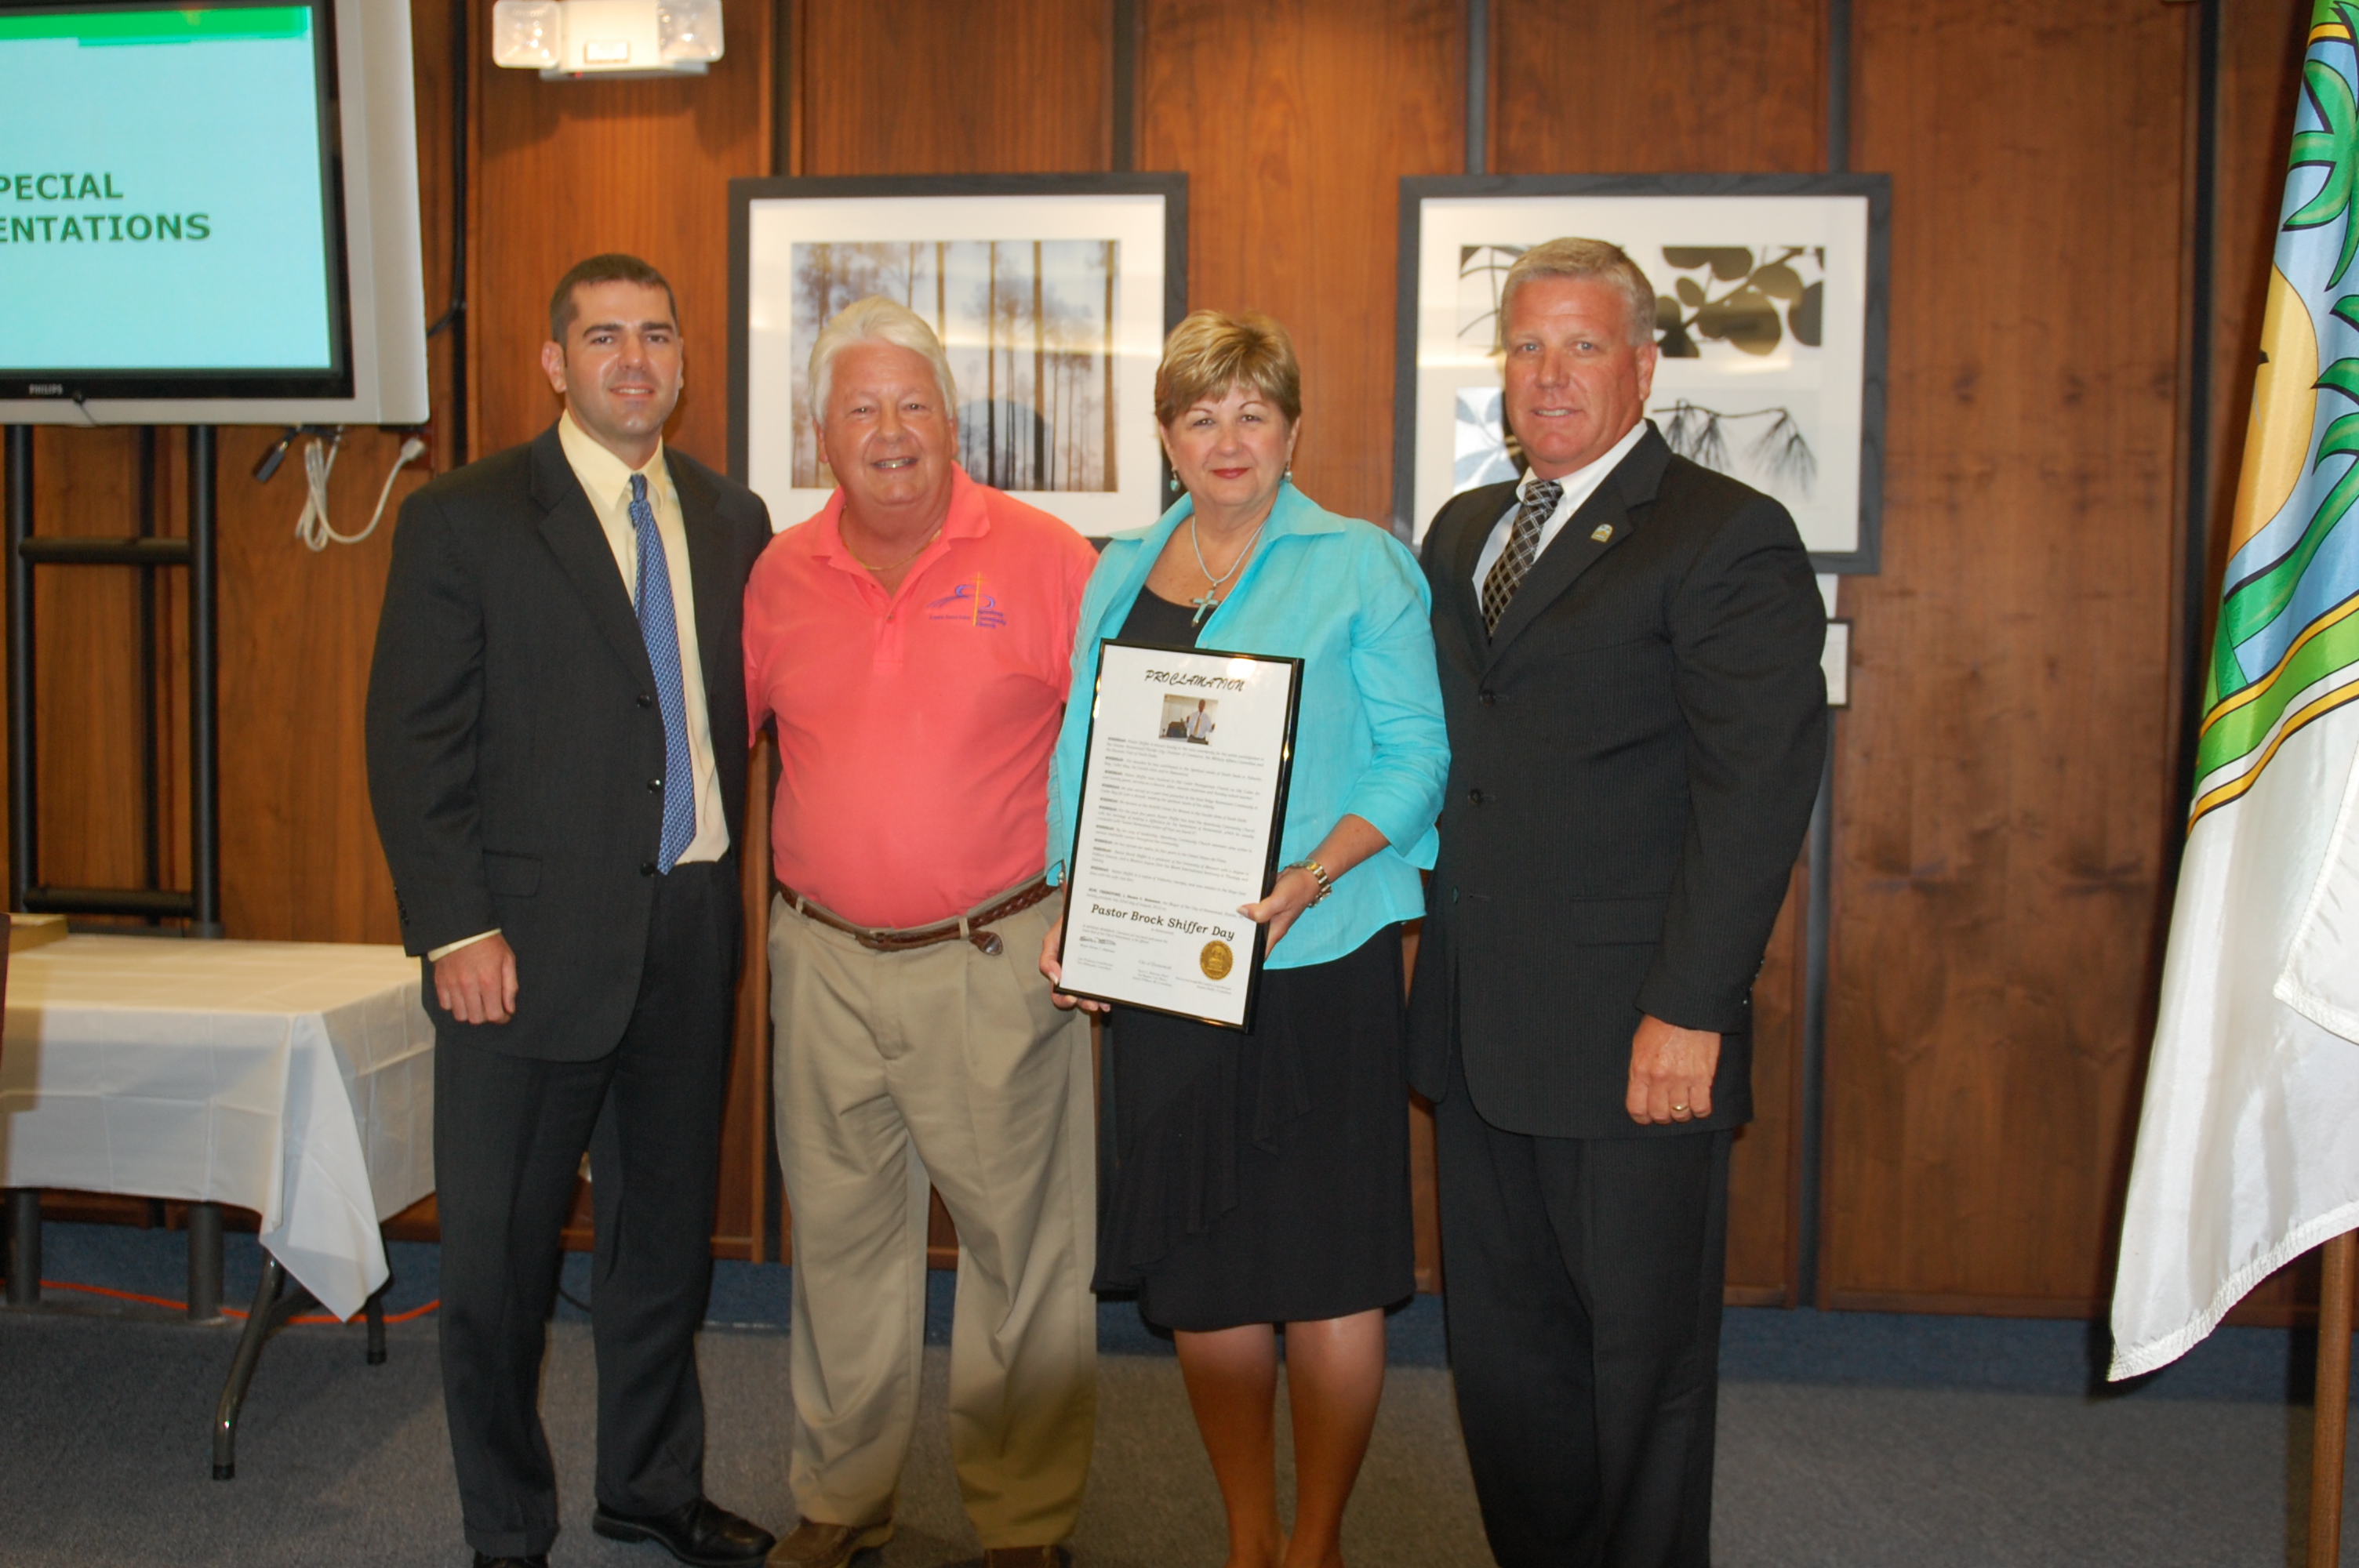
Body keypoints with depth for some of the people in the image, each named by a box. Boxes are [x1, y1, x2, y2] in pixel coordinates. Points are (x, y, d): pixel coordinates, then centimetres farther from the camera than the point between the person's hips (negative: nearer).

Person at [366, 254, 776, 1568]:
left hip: (691, 930, 4)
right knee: (502, 1248, 6)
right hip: (534, 940, -4)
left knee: (669, 1226, 16)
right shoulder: (464, 521, -4)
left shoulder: (732, 520, 9)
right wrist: (456, 929, -13)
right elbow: (415, 744, -7)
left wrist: (732, 889, 4)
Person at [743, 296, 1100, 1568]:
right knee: (841, 1235, 14)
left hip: (997, 961, -3)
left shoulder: (1043, 556, -5)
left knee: (1025, 1239, 4)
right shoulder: (781, 574, 5)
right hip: (825, 962, 4)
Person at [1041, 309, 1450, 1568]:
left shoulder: (1358, 565, -1)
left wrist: (1312, 874, -20)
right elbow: (1084, 761, 14)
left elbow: (1417, 752, -6)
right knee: (1194, 1269, 10)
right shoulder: (1121, 572, 12)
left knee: (1324, 1267, 2)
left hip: (1315, 960, -4)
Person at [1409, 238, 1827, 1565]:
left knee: (1644, 1358, 8)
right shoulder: (1463, 531, 15)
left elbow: (1759, 785, -14)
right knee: (1500, 1349, 16)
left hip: (1634, 1045, -7)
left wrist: (1690, 1011, -19)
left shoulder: (1728, 538, -7)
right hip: (1481, 1033, 7)